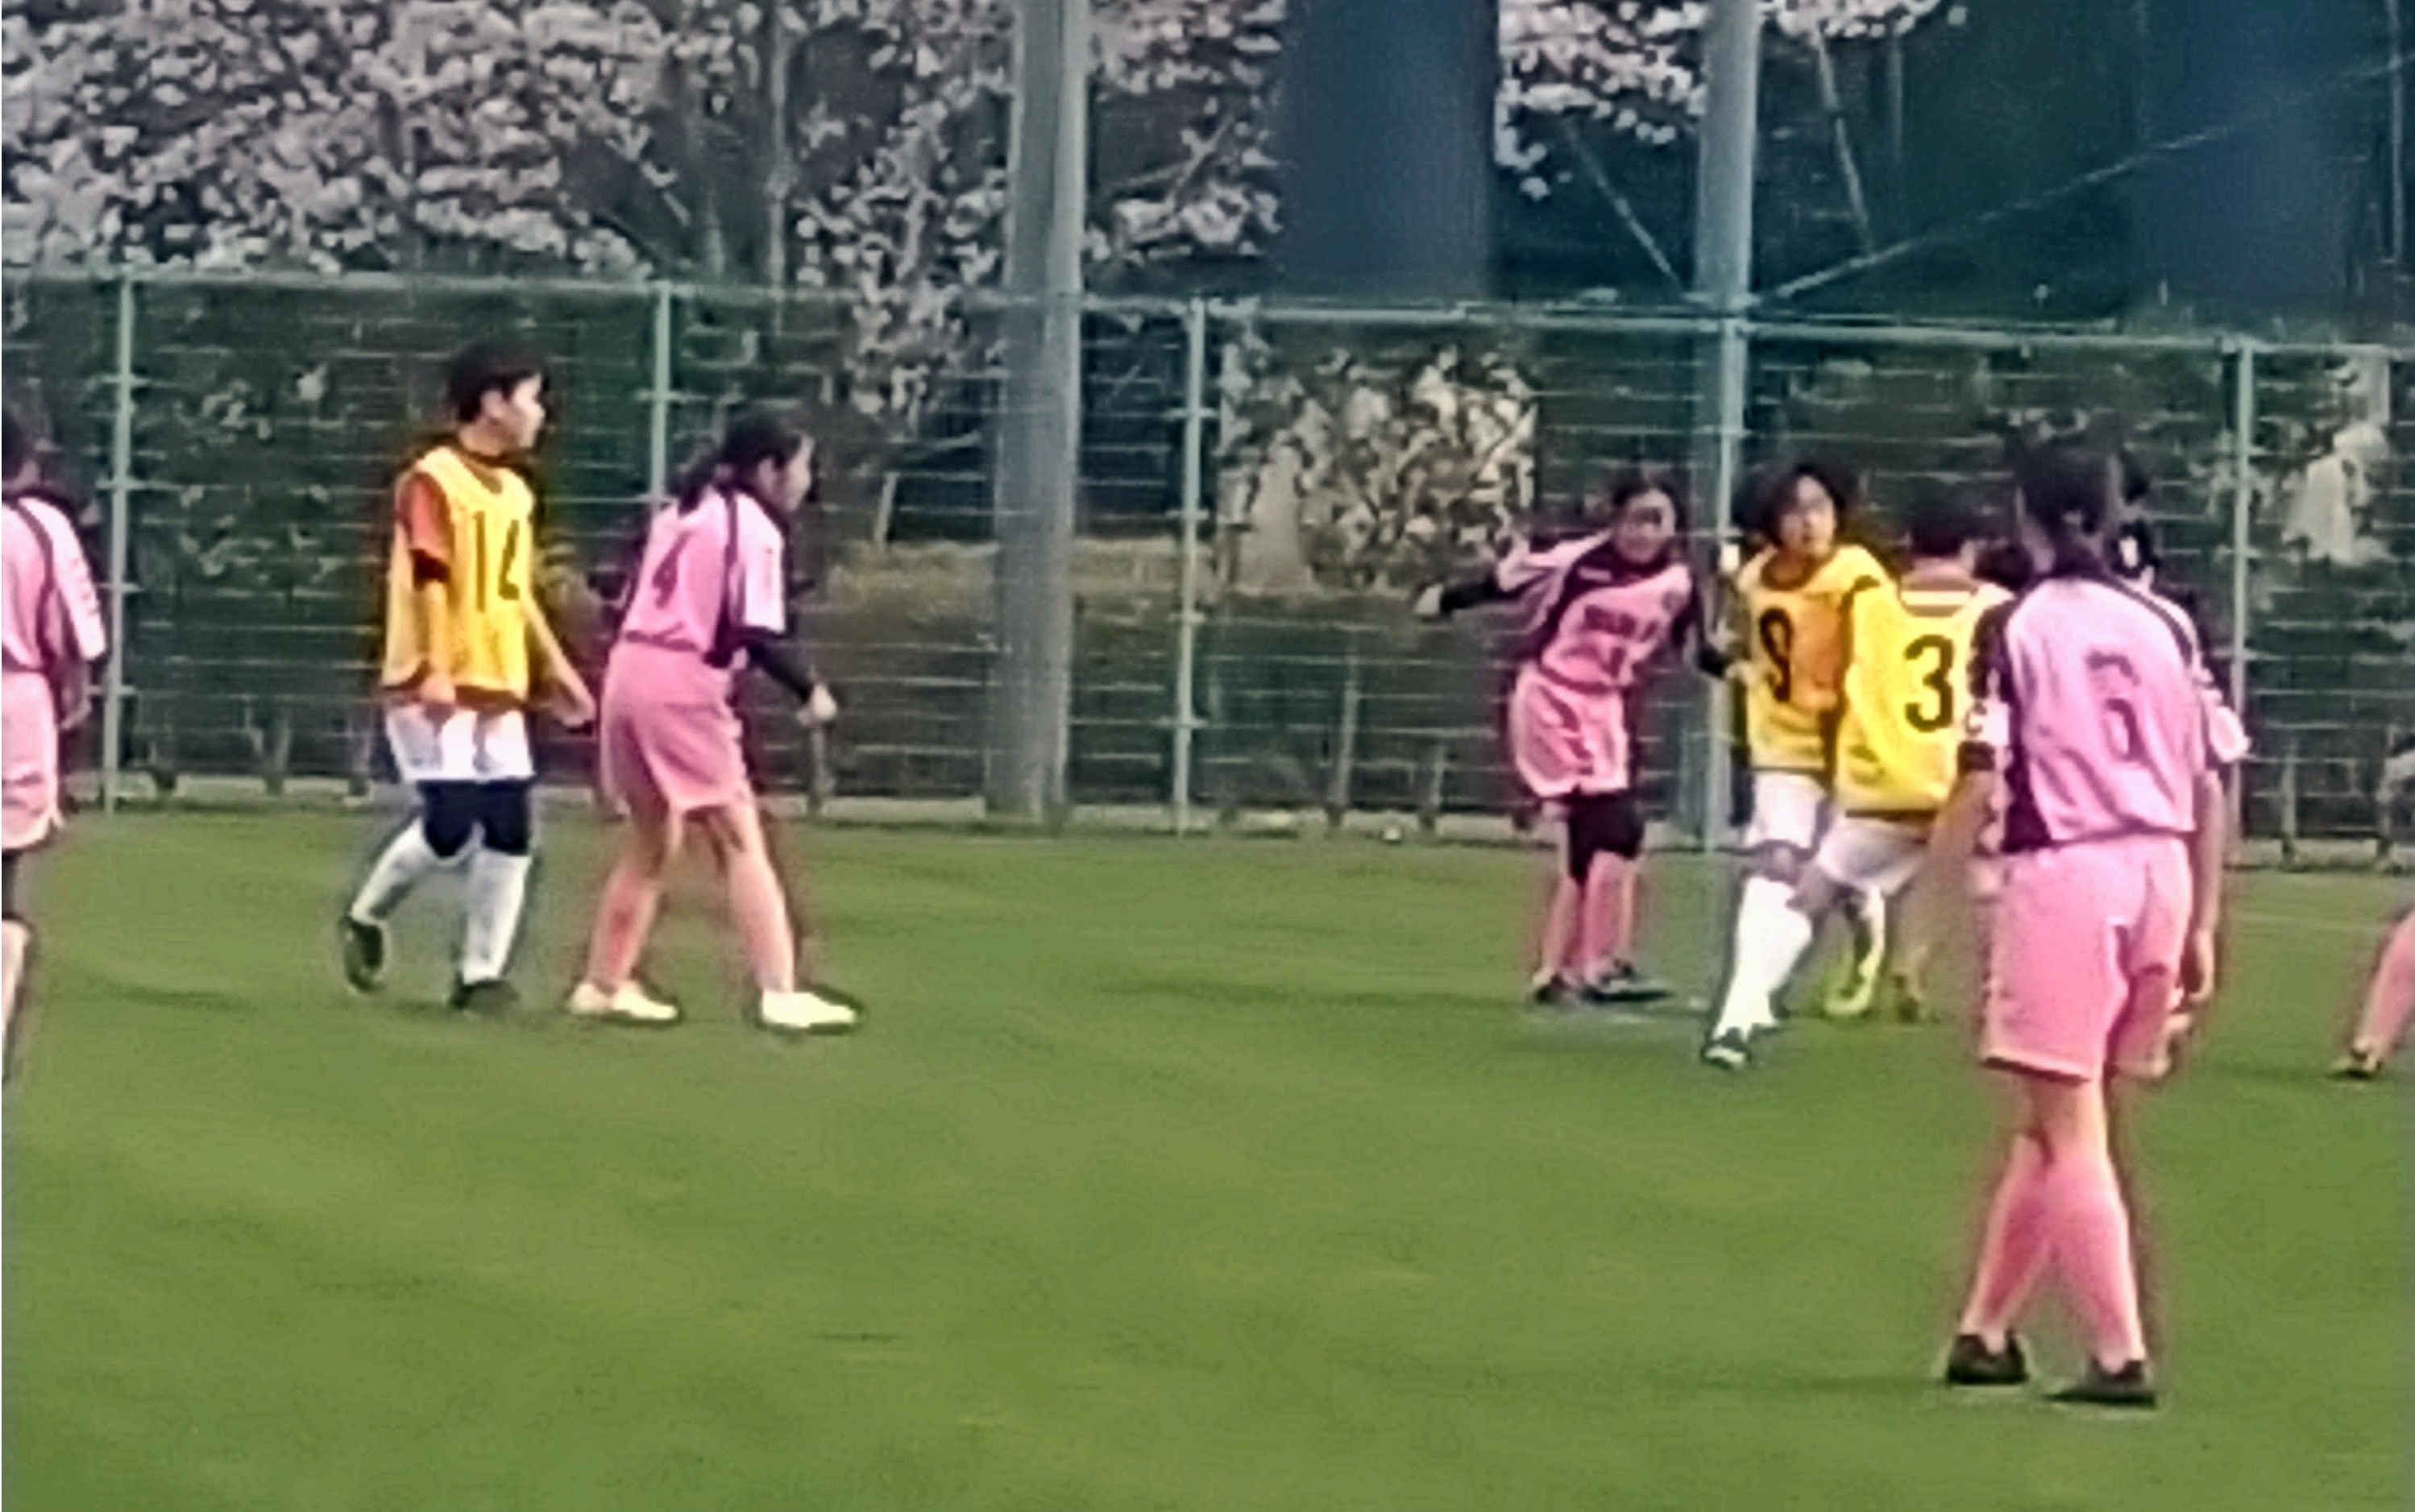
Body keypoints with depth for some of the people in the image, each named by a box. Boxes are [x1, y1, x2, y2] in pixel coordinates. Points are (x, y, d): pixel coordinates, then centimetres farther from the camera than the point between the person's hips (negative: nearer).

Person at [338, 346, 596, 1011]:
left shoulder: (514, 492, 16)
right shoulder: (433, 480, -9)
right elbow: (430, 579, -17)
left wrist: (554, 666, 21)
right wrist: (435, 669, -24)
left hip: (498, 688, 8)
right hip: (434, 689, -8)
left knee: (512, 827, 0)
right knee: (451, 822, -14)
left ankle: (481, 973, 6)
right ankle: (365, 918, 10)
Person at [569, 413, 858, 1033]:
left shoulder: (680, 512, 17)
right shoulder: (754, 527, -7)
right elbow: (758, 633, -16)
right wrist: (810, 691, -5)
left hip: (629, 667, 8)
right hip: (683, 686, -8)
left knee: (652, 840, 21)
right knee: (741, 840, -7)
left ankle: (605, 984, 25)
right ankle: (779, 993, -13)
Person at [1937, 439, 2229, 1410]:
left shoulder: (2016, 627, -3)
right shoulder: (2164, 627, 9)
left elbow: (1981, 784, -10)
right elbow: (2212, 789, 9)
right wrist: (2201, 927, 15)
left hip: (2065, 873, -5)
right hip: (2161, 872, 5)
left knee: (2069, 1128, 0)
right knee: (2050, 1121, 17)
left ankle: (2121, 1353, -7)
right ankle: (1987, 1330, 25)